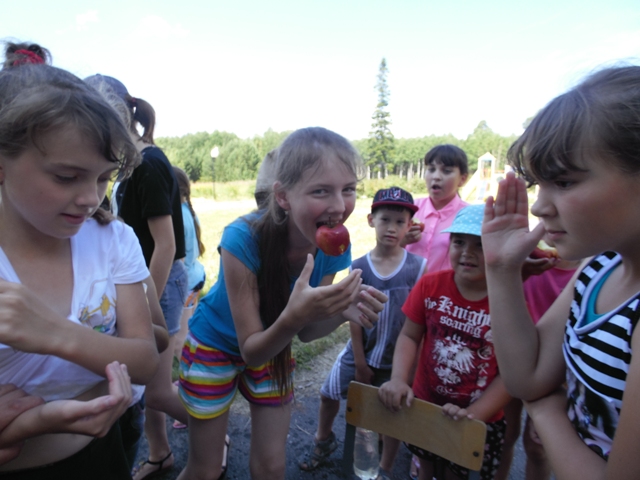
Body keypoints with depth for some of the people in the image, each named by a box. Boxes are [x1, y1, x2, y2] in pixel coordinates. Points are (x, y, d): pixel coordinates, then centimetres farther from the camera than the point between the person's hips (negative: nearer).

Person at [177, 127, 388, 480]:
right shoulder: (244, 239, -36)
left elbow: (306, 331, -13)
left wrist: (341, 310, -34)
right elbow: (250, 350, -28)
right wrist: (293, 316, -49)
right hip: (215, 344, -3)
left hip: (272, 346, 4)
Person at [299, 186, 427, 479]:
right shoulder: (358, 267, -11)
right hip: (361, 352, 2)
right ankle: (324, 440, 48)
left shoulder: (418, 266, -14)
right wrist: (359, 362, -4)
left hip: (398, 357, -2)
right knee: (328, 394, 16)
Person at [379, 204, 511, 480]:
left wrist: (473, 414, -22)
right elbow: (409, 336, -6)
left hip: (480, 421, -2)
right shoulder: (430, 285, -11)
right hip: (425, 405, 3)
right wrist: (399, 379, -21)